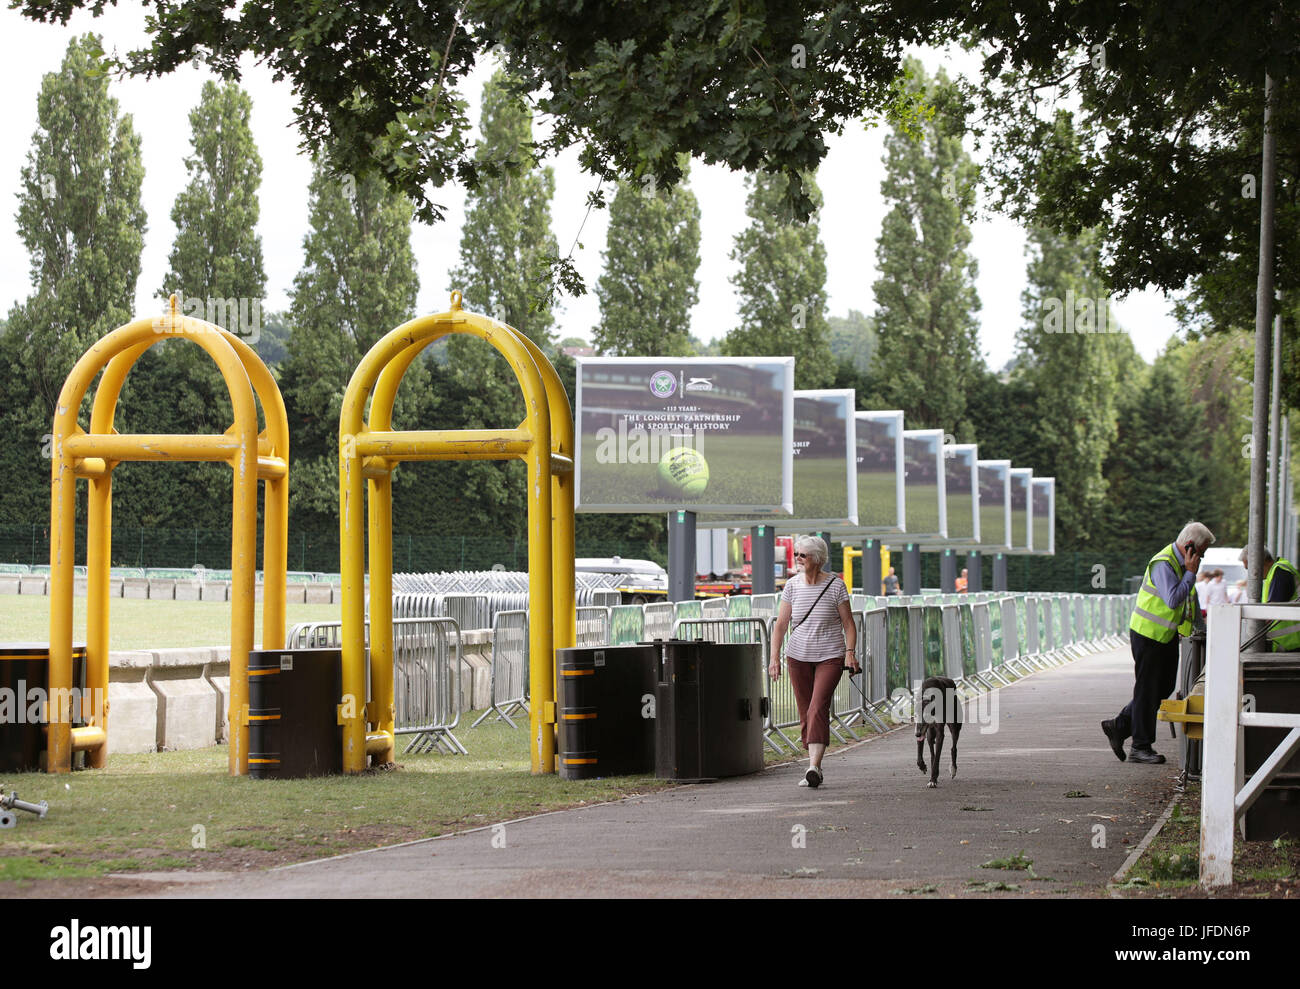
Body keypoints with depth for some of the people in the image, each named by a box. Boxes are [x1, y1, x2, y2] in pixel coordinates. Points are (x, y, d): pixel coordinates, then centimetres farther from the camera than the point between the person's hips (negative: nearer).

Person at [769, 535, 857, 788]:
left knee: (818, 709, -18)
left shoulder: (835, 585, -6)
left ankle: (813, 767, -26)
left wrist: (850, 653, -13)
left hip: (829, 656, -4)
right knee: (805, 714, 6)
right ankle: (815, 768, 16)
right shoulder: (792, 585, 2)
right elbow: (781, 624, 3)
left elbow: (848, 622, -1)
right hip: (798, 657, 4)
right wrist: (775, 658, -5)